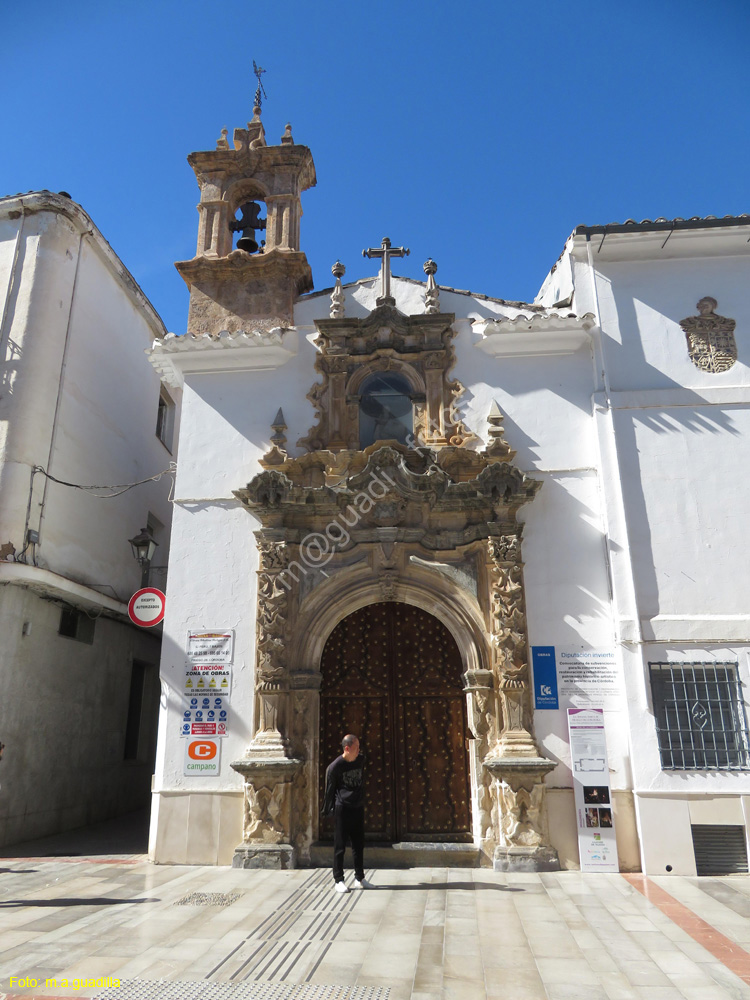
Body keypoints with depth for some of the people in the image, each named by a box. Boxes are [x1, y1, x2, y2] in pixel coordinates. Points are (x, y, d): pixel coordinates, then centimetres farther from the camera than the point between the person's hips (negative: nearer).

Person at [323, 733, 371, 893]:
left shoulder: (361, 760, 3)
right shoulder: (334, 766, -13)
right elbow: (329, 790, -5)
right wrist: (327, 811, -1)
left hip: (358, 808, 5)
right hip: (342, 809, -5)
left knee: (359, 844, 12)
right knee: (340, 845, 3)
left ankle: (359, 878, 23)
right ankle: (338, 880, 14)